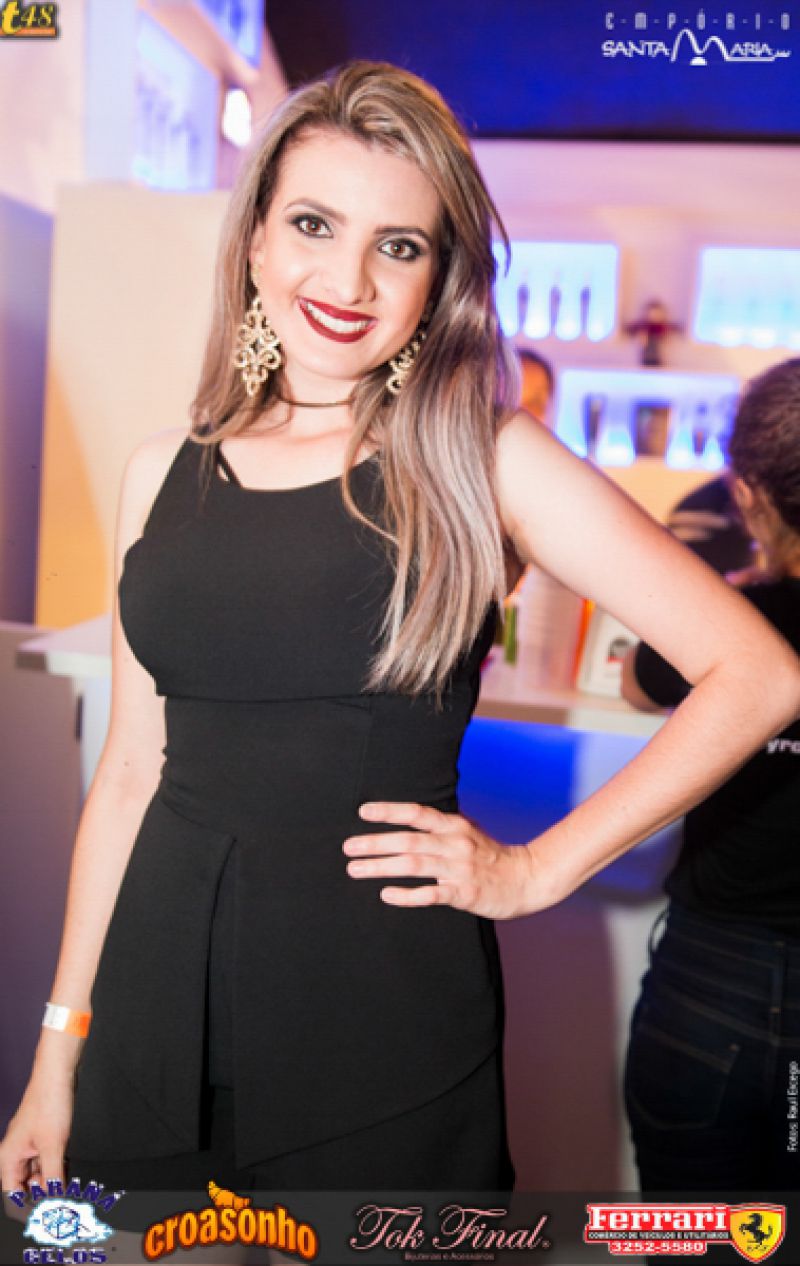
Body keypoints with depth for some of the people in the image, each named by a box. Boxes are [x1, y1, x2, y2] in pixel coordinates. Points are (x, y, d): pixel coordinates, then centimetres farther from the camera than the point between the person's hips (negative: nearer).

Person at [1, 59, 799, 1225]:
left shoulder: (483, 460, -7)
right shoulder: (163, 476, 5)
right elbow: (132, 768, 7)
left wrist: (535, 871, -9)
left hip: (385, 1013, -3)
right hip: (157, 1006, 4)